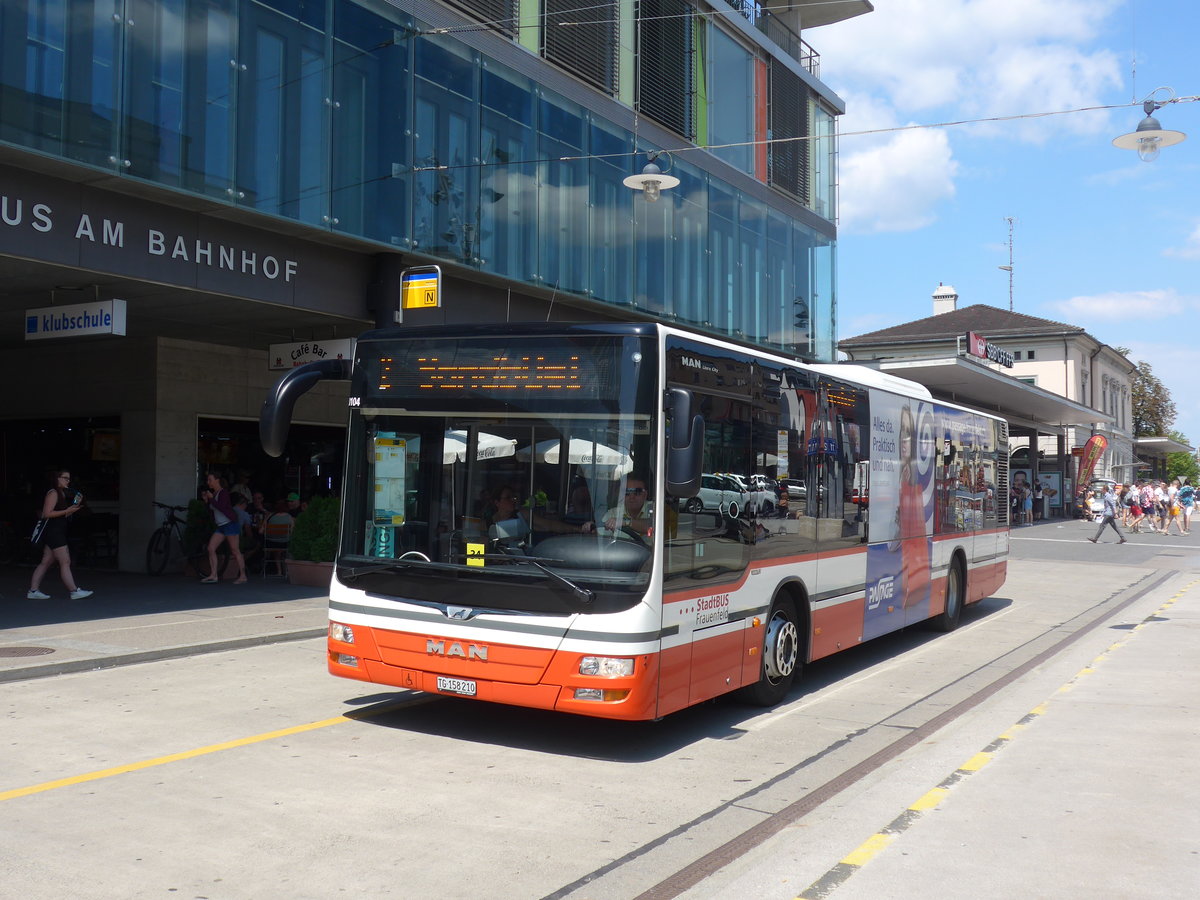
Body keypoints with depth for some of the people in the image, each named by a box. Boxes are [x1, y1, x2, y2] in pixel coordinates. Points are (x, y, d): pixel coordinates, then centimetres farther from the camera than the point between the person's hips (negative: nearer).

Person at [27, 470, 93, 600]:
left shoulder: (63, 494, 17)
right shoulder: (53, 493, -11)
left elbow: (64, 515, 20)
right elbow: (47, 513, -19)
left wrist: (76, 505, 6)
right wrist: (67, 511, -20)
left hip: (57, 532, 10)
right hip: (53, 531, -10)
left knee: (46, 562, 10)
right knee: (65, 562, -9)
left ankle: (33, 591, 12)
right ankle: (74, 591, -8)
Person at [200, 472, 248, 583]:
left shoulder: (223, 492, -9)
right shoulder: (213, 493, 15)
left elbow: (221, 507, -22)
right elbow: (212, 510, 18)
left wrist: (211, 498, -14)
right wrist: (206, 501, 6)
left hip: (230, 524, -9)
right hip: (220, 526, 9)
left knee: (235, 550, -5)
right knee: (211, 548, -2)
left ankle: (243, 576, 1)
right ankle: (213, 576, 0)